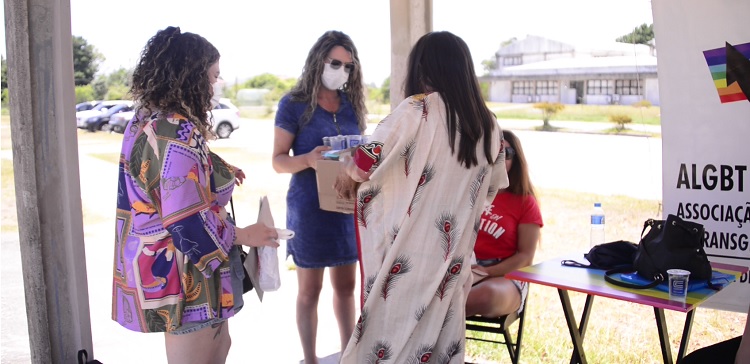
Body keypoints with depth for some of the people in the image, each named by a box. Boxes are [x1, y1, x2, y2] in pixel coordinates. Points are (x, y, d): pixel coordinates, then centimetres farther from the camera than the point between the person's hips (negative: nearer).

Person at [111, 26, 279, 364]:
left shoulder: (145, 119, 6)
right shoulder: (179, 133, -25)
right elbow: (187, 223, -27)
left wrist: (217, 171, 17)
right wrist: (243, 235, -13)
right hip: (179, 272, -10)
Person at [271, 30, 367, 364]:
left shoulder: (352, 105, 6)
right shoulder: (294, 104, -7)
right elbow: (278, 161, -8)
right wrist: (308, 159, -28)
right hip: (309, 208, -5)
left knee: (347, 284, 14)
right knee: (309, 290, 6)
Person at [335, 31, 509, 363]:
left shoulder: (418, 110, -12)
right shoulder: (488, 124, 6)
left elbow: (367, 163, -12)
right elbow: (493, 187, 17)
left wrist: (346, 175, 9)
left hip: (408, 251, -5)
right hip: (453, 254, 6)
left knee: (391, 328, 6)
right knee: (441, 329, 15)